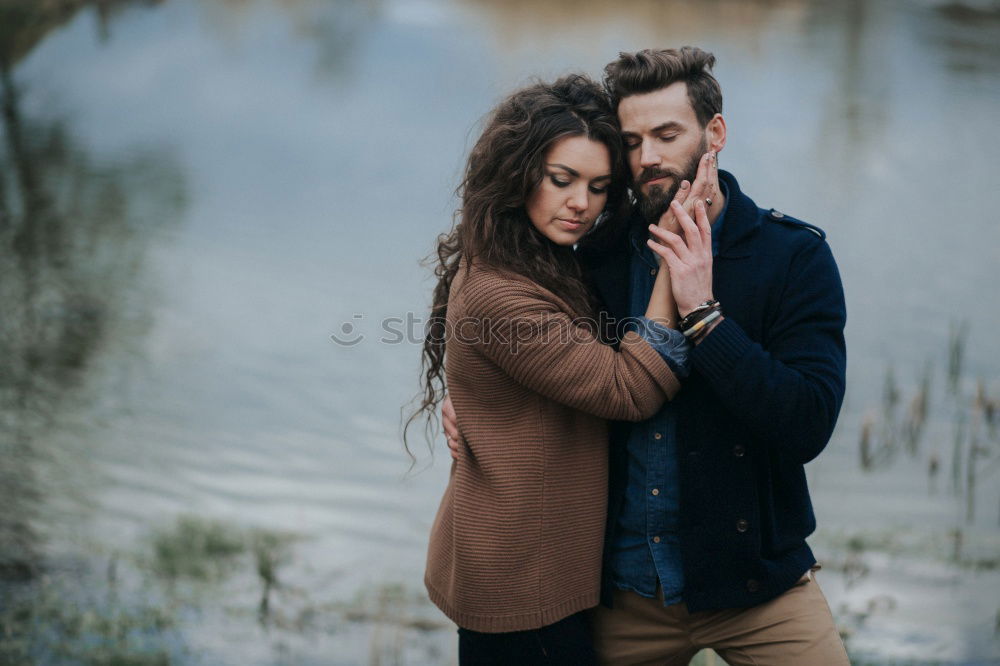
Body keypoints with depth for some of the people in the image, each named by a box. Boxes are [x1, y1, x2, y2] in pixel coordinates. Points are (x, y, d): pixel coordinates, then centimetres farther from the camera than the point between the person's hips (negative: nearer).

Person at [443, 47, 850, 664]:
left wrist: (702, 313, -23)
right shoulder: (599, 257, 1)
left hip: (755, 585, -3)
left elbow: (808, 427, -20)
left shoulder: (794, 254, -9)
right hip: (625, 586, 3)